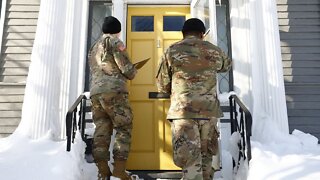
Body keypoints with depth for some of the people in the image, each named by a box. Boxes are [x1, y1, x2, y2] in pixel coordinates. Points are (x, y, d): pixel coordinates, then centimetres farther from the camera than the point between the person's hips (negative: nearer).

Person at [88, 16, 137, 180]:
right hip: (114, 92, -7)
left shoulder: (94, 48, 26)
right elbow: (127, 68, -5)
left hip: (95, 93, 7)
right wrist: (133, 73, 17)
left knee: (101, 131, 6)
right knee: (124, 129, 0)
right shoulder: (114, 42, 2)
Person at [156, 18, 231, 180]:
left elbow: (162, 87, 5)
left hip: (182, 111, -3)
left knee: (189, 159, 0)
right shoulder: (214, 51, 9)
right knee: (206, 155, 20)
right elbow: (226, 65, 31)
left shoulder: (172, 51, 2)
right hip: (209, 110, 3)